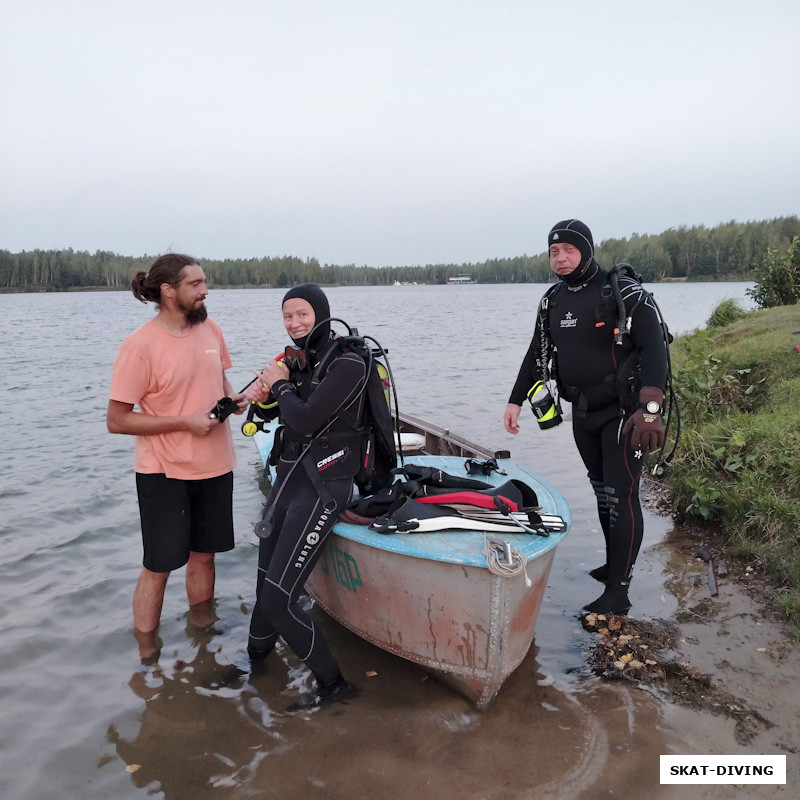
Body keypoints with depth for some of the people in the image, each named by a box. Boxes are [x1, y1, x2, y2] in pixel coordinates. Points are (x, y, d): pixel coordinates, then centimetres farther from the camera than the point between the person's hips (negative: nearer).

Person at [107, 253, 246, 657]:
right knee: (159, 566, 5)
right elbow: (117, 420, -15)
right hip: (163, 472, -5)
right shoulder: (140, 345, -16)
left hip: (214, 465, 6)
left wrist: (234, 399, -4)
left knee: (203, 555, 17)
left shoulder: (210, 328, 2)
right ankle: (147, 654, 22)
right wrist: (185, 422, -20)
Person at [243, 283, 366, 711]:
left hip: (321, 488, -8)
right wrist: (264, 391, -1)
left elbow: (304, 420, -23)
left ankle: (332, 683, 8)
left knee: (278, 600, -10)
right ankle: (256, 661, 39)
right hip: (287, 479, 8)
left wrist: (281, 385, -6)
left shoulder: (347, 364, -14)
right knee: (265, 585, 16)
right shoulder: (300, 360, 9)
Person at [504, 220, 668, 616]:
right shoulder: (552, 301, 8)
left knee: (621, 495, -7)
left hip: (622, 411, -6)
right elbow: (536, 354, 15)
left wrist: (651, 409, -30)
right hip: (582, 412, 7)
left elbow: (654, 349, -19)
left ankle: (618, 592, -1)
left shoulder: (624, 292, -14)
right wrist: (515, 401, 11)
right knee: (602, 491, 16)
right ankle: (615, 563, 31)